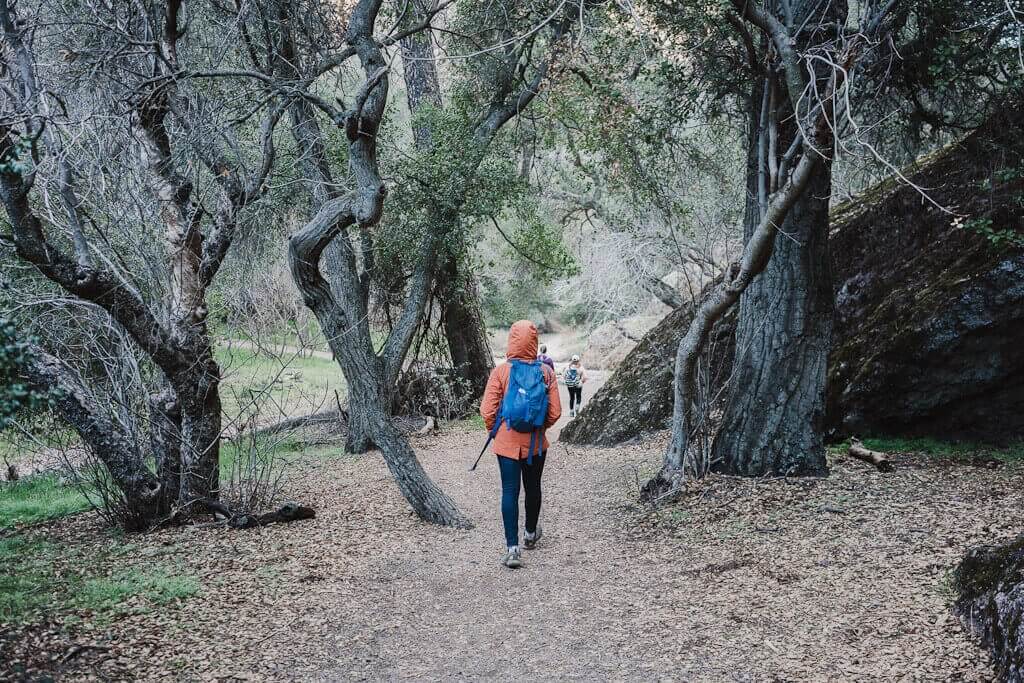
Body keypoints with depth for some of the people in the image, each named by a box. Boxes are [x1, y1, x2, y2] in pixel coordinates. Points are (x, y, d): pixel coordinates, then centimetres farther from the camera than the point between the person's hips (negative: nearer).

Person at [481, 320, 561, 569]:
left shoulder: (500, 371, -12)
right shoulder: (546, 372, -7)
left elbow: (487, 411, -11)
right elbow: (555, 412, -4)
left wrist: (494, 430, 9)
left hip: (506, 442, -2)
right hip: (536, 443, 2)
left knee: (510, 491, 0)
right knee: (533, 487, 19)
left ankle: (512, 548, -8)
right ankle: (531, 533, 40)